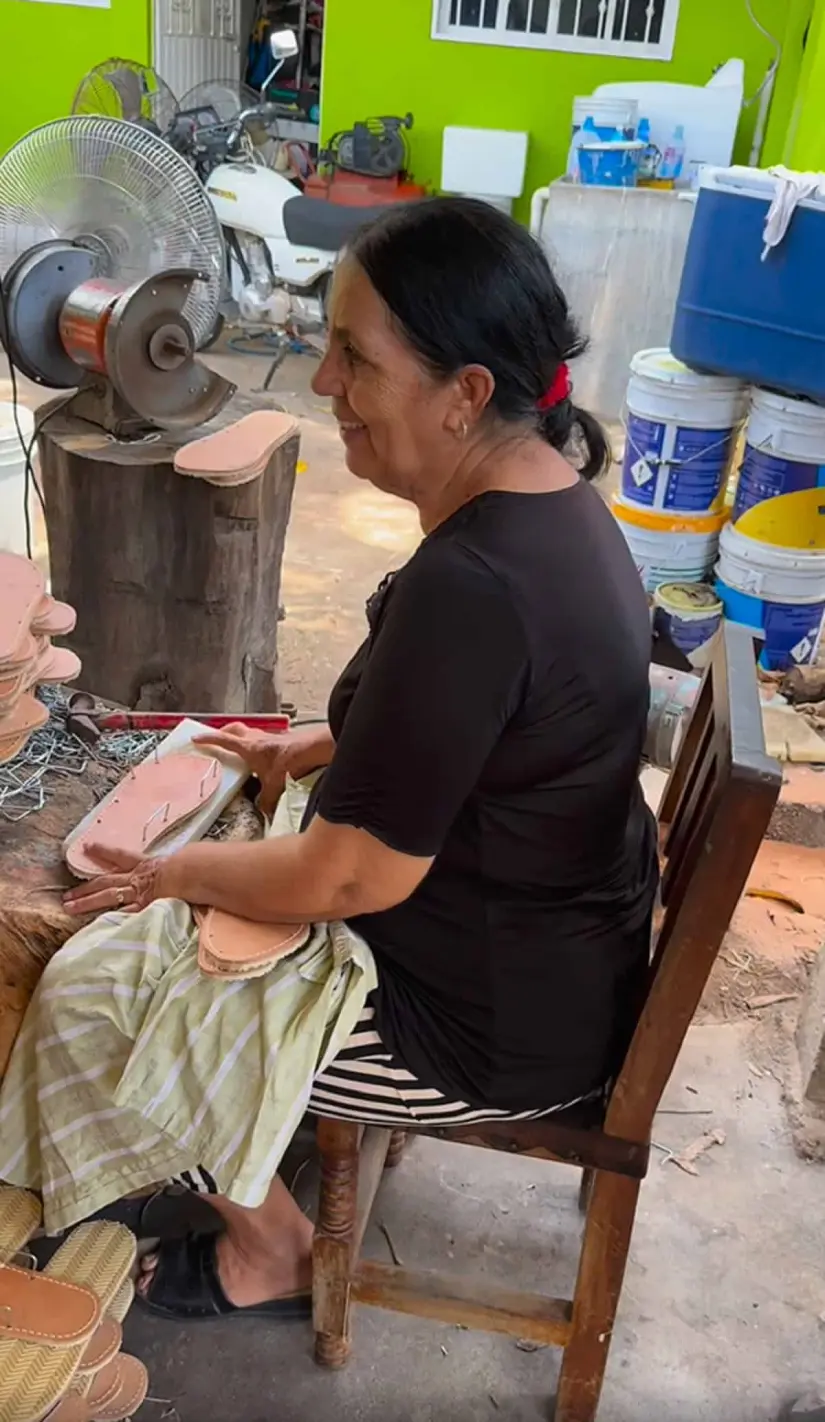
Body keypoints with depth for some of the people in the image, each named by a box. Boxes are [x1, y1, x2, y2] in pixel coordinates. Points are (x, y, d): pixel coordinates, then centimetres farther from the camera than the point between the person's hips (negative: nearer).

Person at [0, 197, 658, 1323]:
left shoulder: (465, 585, -34)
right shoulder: (557, 502, -3)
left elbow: (351, 881, -26)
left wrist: (177, 872, -9)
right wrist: (314, 749, 10)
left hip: (498, 1025, -9)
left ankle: (271, 1255, 23)